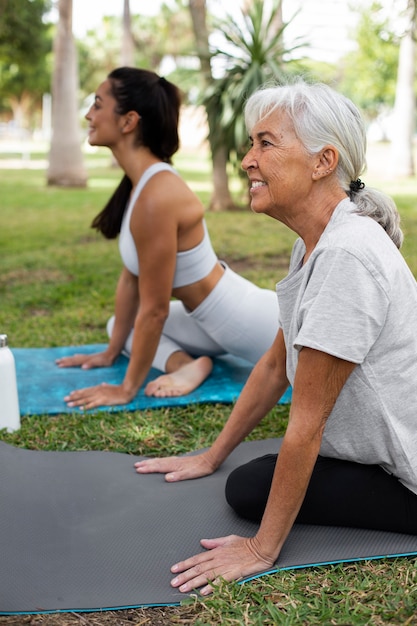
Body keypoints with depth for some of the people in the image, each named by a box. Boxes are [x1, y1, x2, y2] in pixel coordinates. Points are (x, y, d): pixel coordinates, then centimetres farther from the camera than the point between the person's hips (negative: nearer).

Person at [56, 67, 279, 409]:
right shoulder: (143, 181, -2)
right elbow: (130, 278, 7)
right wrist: (112, 352, 14)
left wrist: (127, 389, -18)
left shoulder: (156, 196, -33)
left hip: (248, 323, -9)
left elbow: (154, 310, -28)